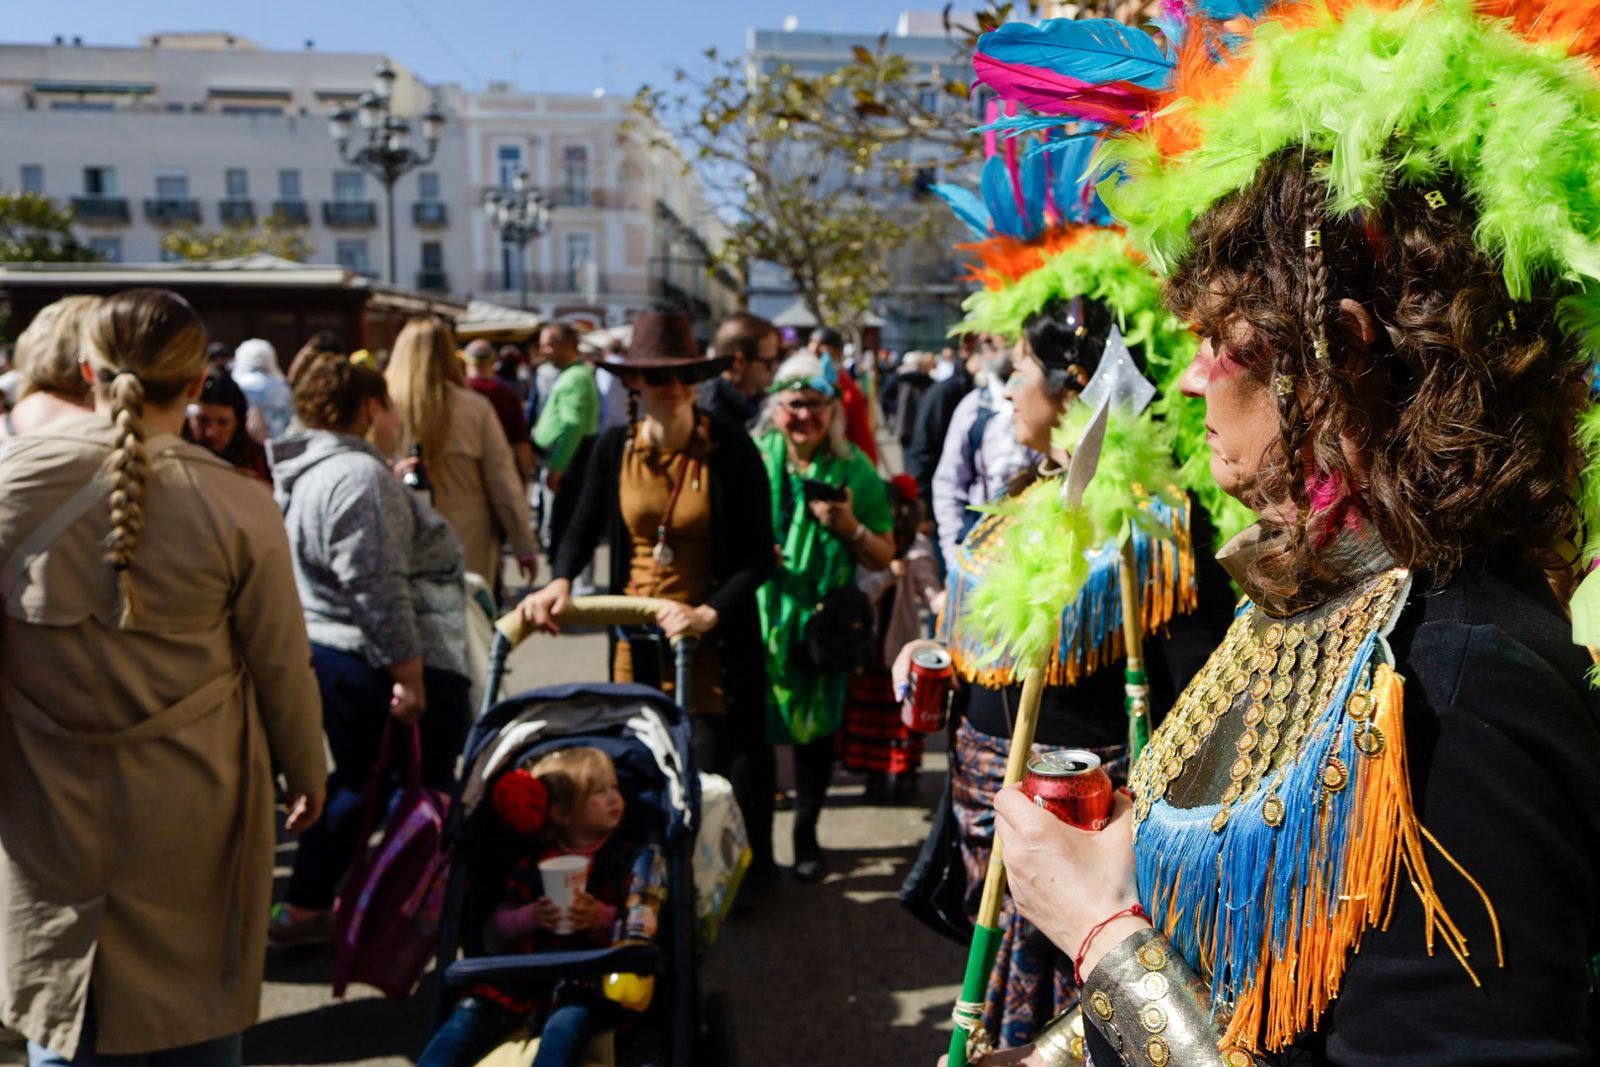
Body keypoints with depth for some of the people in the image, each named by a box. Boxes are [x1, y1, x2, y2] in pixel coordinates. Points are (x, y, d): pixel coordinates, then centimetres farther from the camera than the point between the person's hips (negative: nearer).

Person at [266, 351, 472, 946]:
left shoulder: (311, 472, 15)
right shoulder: (360, 476, -19)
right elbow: (377, 587, -25)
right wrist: (407, 673, -24)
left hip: (331, 655, 11)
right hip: (388, 666, -11)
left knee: (357, 780, 20)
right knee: (431, 790, 3)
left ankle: (305, 910, 28)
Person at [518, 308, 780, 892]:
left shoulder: (730, 449, -11)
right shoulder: (615, 448, -1)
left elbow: (759, 555, -10)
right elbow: (583, 530, 11)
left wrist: (708, 614, -23)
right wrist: (559, 581, -8)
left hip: (714, 634, -3)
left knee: (716, 763, 3)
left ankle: (741, 874, 24)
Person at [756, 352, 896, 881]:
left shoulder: (856, 470, 1)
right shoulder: (754, 457, 0)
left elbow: (883, 557, 3)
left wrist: (850, 527, -16)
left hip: (822, 624, 1)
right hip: (757, 617, 0)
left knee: (816, 727, 11)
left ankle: (806, 834, 30)